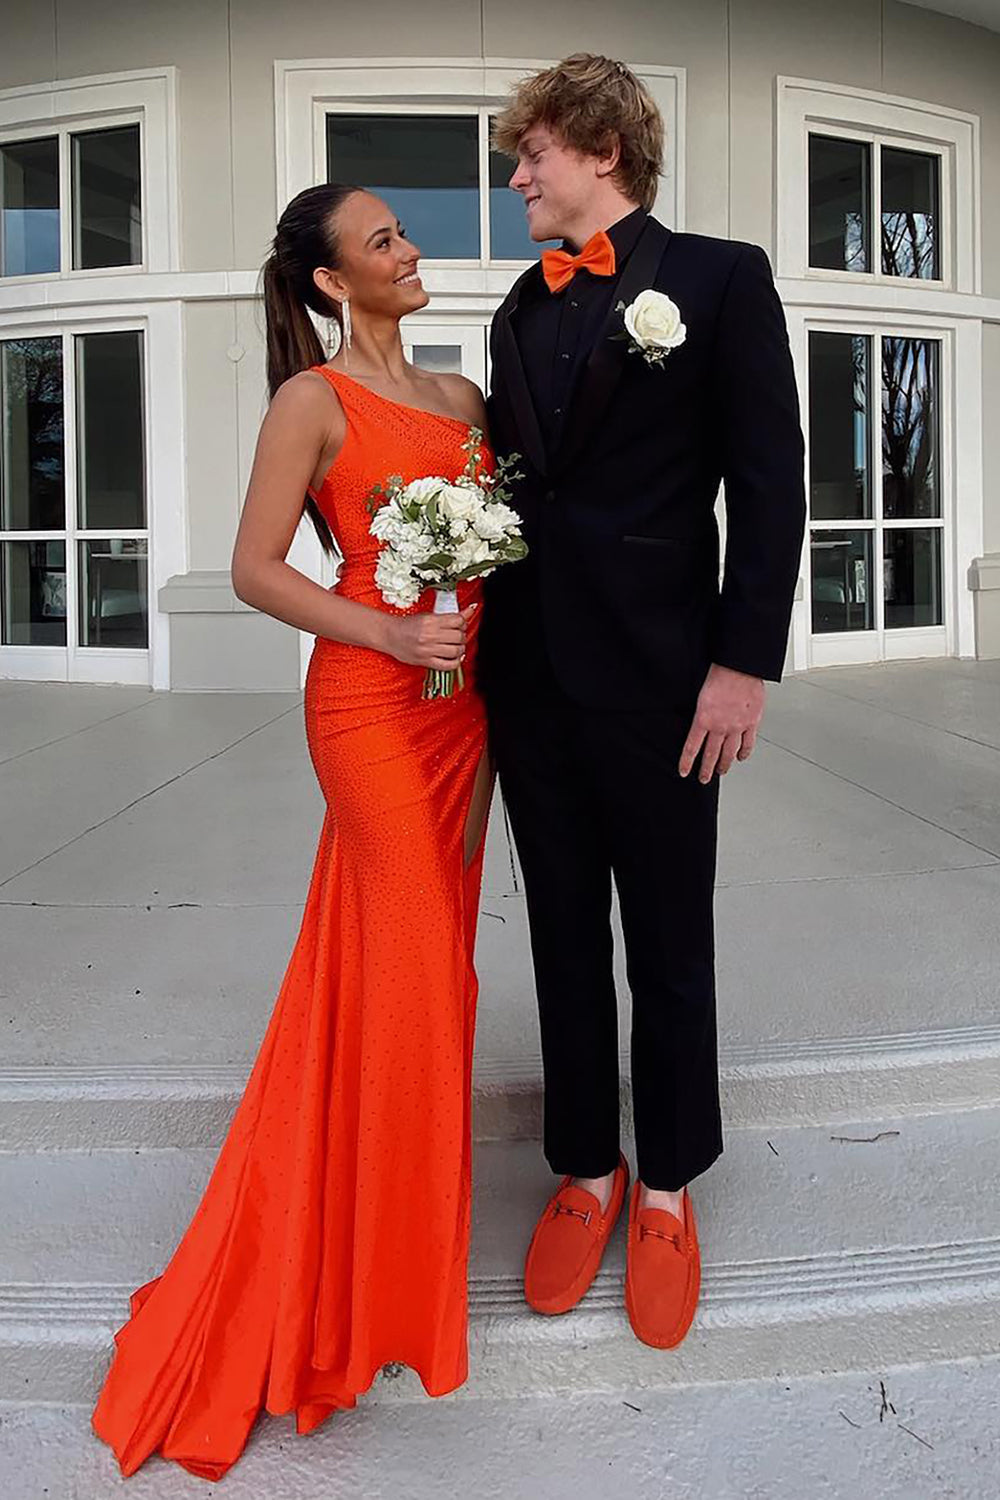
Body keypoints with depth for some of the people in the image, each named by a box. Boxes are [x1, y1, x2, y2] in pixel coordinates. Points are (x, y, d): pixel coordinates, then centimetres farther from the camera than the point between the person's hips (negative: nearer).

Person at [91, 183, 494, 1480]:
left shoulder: (461, 396, 14)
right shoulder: (313, 401, -6)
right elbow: (255, 570, -9)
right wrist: (391, 633, -18)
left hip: (462, 695, 7)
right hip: (370, 697, -7)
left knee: (429, 959, 12)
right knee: (411, 969, -3)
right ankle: (378, 1277, 15)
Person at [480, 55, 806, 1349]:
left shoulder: (720, 277, -1)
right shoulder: (521, 309, 14)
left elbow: (769, 479, -7)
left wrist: (745, 660, -13)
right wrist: (486, 634, 5)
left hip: (656, 676, -5)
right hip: (530, 676, 5)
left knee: (669, 948, 8)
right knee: (565, 940, 13)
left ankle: (666, 1188, 26)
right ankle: (584, 1171, 29)